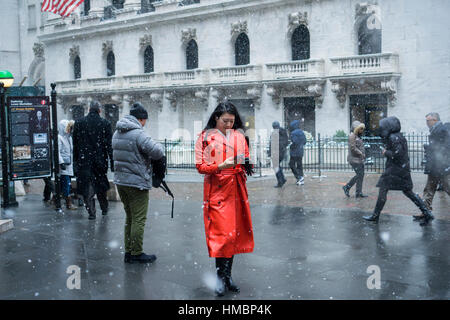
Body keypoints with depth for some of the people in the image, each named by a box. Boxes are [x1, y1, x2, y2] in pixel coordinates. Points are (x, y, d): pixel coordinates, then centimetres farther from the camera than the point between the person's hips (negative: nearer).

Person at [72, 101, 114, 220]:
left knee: (87, 185, 4)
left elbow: (75, 143, 4)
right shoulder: (105, 123, -4)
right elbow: (109, 144, -4)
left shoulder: (79, 123, 0)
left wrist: (76, 160, 11)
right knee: (101, 184, 16)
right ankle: (104, 208, 27)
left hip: (84, 161, 0)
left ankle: (91, 212, 1)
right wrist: (112, 162, -1)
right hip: (100, 160, 1)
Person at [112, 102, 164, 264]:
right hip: (137, 183, -8)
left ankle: (128, 251, 22)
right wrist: (159, 146, 2)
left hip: (120, 181, 9)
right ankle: (136, 253, 7)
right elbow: (157, 153, -21)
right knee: (139, 219, 1)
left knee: (130, 217, 17)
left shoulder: (117, 133, 10)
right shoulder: (138, 134, -17)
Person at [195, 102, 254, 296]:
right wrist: (221, 166, -19)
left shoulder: (239, 136, 13)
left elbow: (246, 160, 19)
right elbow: (200, 167, -4)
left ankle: (227, 276, 17)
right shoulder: (205, 137, 1)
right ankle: (220, 278, -1)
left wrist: (245, 163, -5)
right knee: (223, 233, -11)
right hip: (217, 190, -4)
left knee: (235, 233, 6)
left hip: (236, 190, 5)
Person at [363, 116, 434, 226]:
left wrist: (386, 153, -11)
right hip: (404, 169, 10)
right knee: (408, 192, 12)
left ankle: (375, 216, 5)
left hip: (394, 170, -10)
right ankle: (427, 213, 9)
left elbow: (398, 153, -24)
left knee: (383, 190, -1)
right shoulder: (399, 136, 14)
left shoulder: (393, 137, -16)